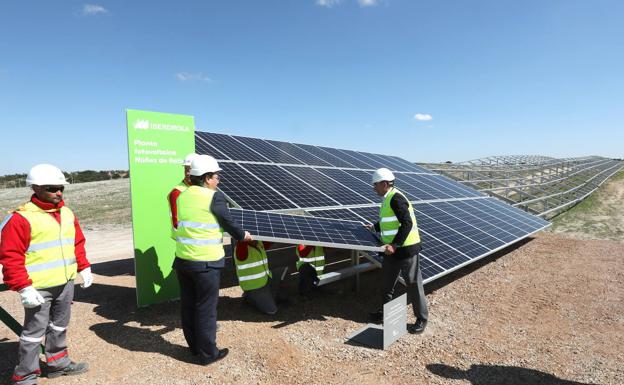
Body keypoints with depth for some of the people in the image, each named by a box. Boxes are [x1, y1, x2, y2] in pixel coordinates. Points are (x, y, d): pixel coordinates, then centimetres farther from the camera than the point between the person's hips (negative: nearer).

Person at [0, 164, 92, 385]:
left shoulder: (67, 213, 8)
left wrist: (83, 267, 10)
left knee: (60, 325, 20)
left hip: (66, 283, 7)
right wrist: (23, 287, -19)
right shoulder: (22, 218, -14)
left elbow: (77, 243, 16)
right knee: (34, 331, 4)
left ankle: (58, 362, 37)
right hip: (38, 288, -7)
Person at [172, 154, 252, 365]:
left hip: (182, 259, 7)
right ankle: (207, 353, 20)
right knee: (206, 308, 7)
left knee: (188, 305, 17)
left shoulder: (182, 196, 6)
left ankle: (194, 346, 34)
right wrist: (243, 235, 13)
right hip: (206, 262, -6)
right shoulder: (215, 197, -13)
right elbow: (228, 223, -6)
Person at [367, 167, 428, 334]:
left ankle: (421, 319, 18)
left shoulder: (396, 198, -19)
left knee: (413, 284, 3)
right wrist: (374, 227, 27)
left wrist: (394, 244, -27)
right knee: (387, 282, 19)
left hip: (406, 249, -10)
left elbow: (407, 223, -26)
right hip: (393, 249, 10)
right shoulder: (388, 199, 10)